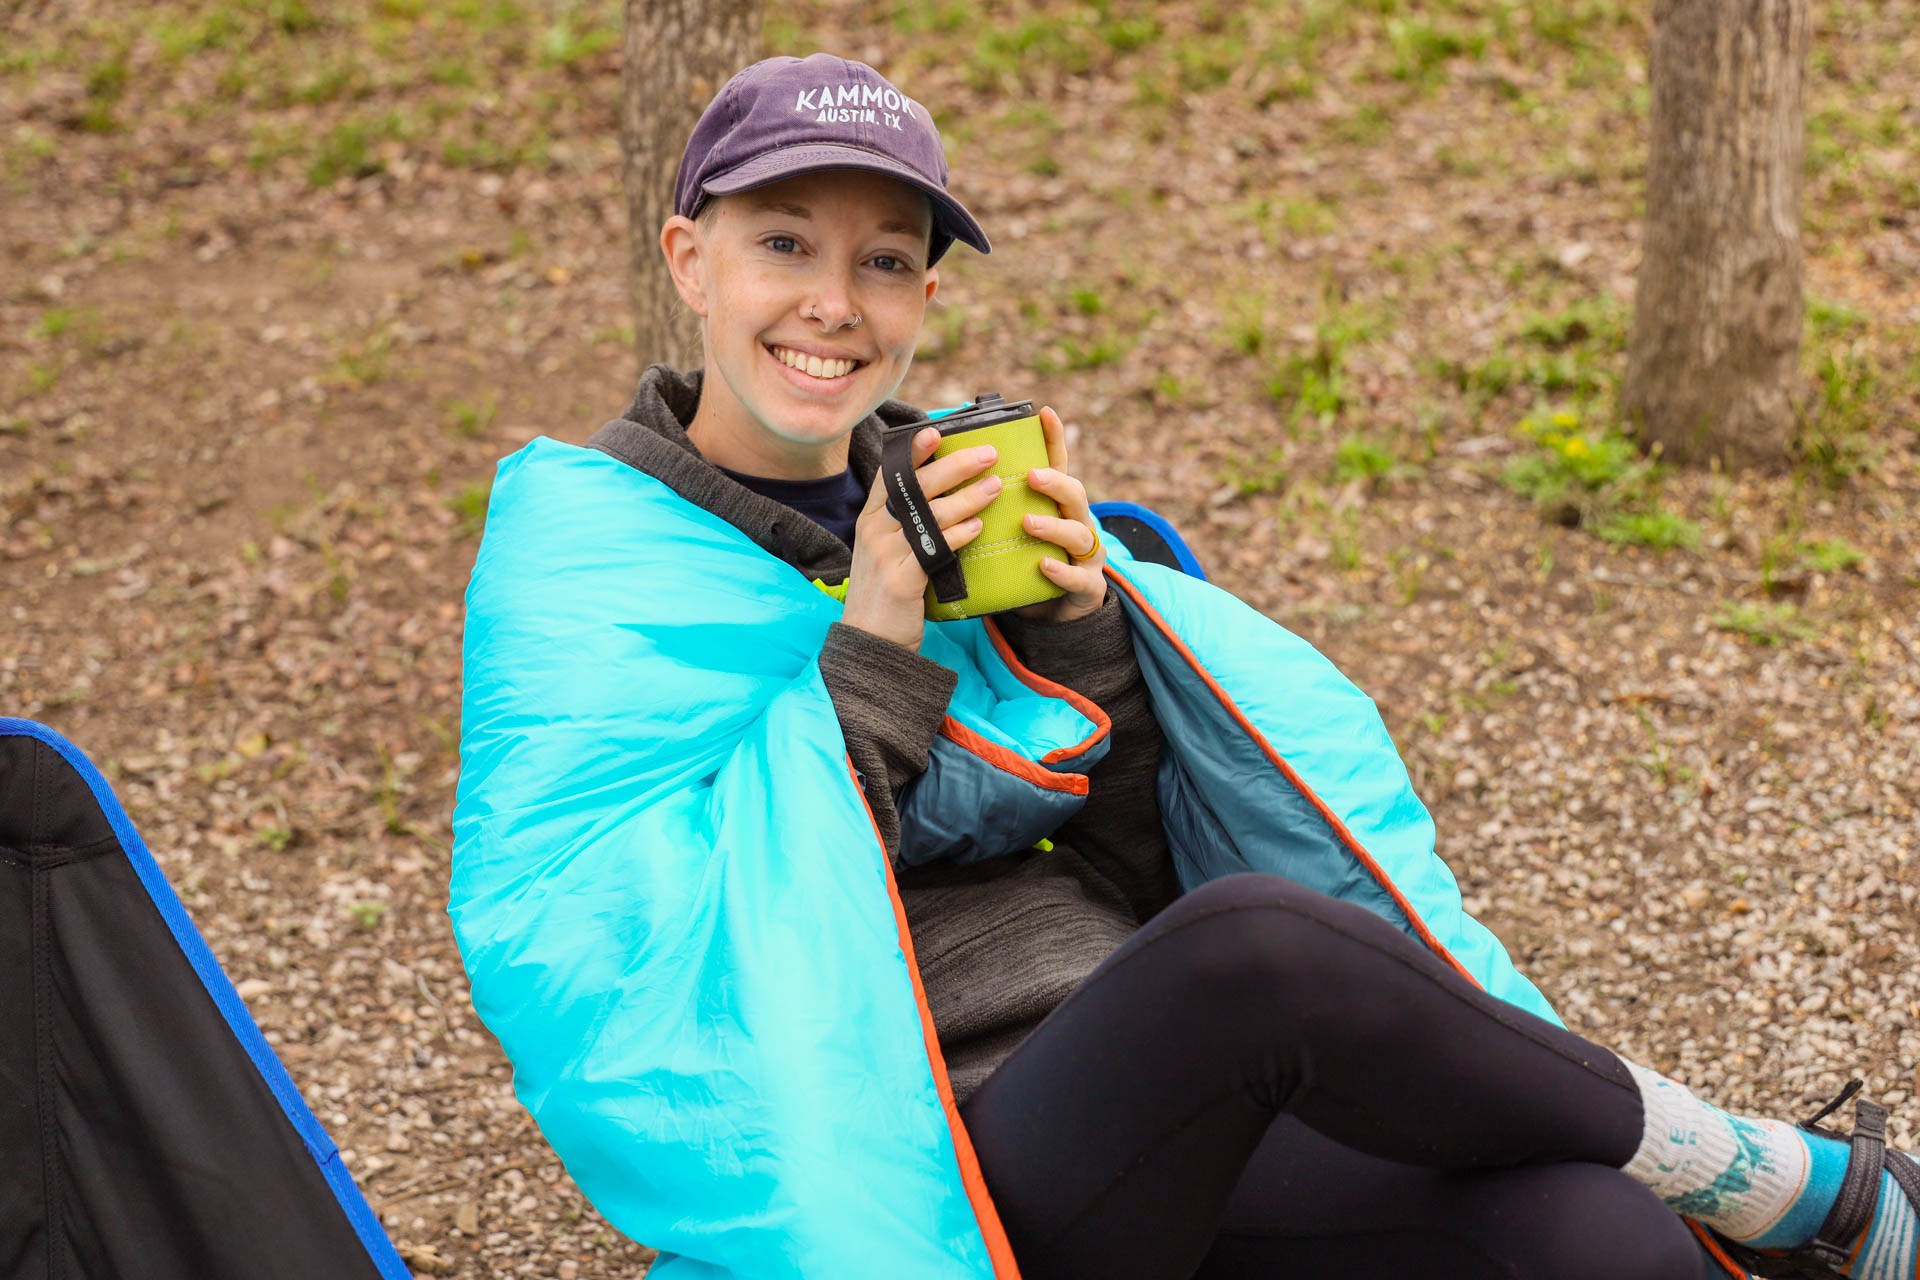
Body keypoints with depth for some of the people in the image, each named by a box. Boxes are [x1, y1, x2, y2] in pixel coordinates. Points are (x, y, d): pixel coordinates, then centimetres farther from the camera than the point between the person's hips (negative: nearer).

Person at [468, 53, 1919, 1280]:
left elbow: (1141, 889, 13)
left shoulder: (954, 491, 15)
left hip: (1174, 1125, 5)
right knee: (1254, 942, -34)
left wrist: (1079, 620, -2)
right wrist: (875, 643, -16)